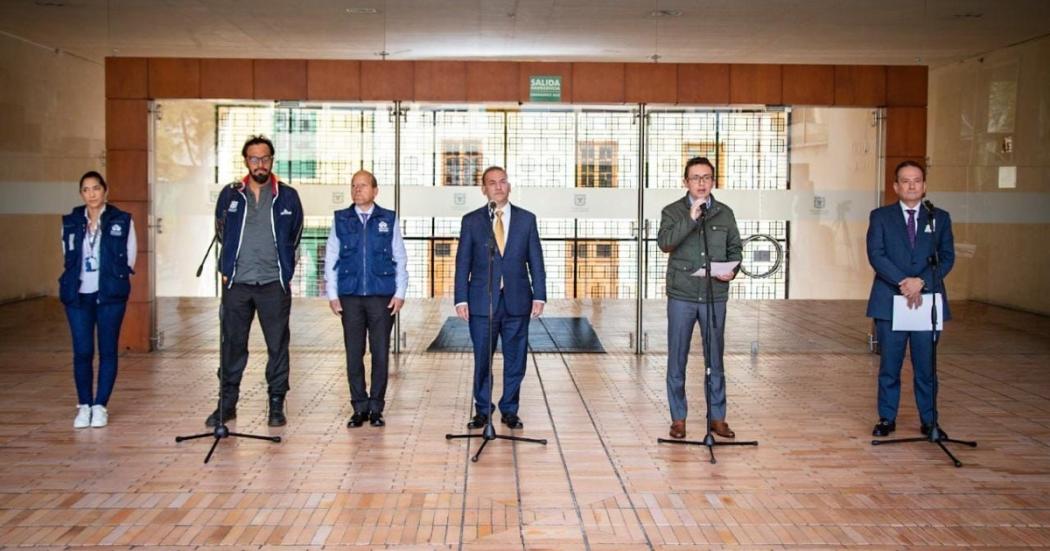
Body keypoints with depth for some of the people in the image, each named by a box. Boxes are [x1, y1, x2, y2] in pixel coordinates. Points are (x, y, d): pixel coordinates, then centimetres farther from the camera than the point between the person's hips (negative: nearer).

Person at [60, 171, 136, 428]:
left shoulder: (122, 221, 0)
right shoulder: (70, 223, 7)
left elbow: (130, 260, 4)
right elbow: (67, 258, 13)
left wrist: (113, 281, 1)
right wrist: (75, 282, 6)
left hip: (111, 296, -1)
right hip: (78, 295, 2)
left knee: (108, 351, 2)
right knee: (82, 352, -1)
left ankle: (100, 406, 11)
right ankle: (84, 406, 11)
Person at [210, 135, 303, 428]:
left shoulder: (287, 196, 4)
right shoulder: (230, 195, 7)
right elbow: (221, 232, 18)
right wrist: (228, 267, 14)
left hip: (274, 283, -1)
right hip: (236, 283, 1)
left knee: (278, 345, 2)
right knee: (232, 345, 5)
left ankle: (276, 405, 11)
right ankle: (227, 404, 15)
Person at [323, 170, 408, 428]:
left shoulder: (389, 220, 5)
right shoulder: (340, 220, 7)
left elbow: (400, 259, 6)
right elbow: (331, 260, 8)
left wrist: (400, 293, -1)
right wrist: (332, 295, 2)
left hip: (382, 297, -1)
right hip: (350, 297, 1)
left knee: (380, 354, 2)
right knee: (354, 354, 3)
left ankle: (376, 408, 12)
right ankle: (359, 408, 13)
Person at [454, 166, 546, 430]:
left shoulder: (527, 219, 7)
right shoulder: (471, 221, 5)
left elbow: (536, 260, 6)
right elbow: (463, 263, 3)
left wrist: (539, 296, -1)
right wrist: (461, 299, -4)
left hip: (517, 301, 1)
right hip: (482, 301, -1)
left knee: (515, 359, 5)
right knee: (482, 359, 4)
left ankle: (510, 411, 17)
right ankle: (482, 411, 17)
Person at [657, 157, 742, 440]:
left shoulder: (725, 213, 9)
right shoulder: (673, 212, 0)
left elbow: (735, 248, 15)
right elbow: (664, 243, -17)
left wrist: (732, 270, -5)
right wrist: (691, 217, -23)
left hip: (715, 296, 2)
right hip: (682, 296, -2)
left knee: (715, 358, 7)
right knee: (677, 358, 4)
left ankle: (717, 417, 17)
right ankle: (678, 418, 14)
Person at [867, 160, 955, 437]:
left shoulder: (940, 218, 11)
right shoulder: (880, 216, 6)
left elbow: (947, 257, 3)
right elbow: (876, 255, -5)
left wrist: (921, 281, -13)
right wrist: (902, 282, -16)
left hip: (927, 300, 1)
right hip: (890, 301, -1)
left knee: (926, 366, 3)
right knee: (889, 365, 5)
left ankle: (929, 421, 14)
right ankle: (887, 418, 15)